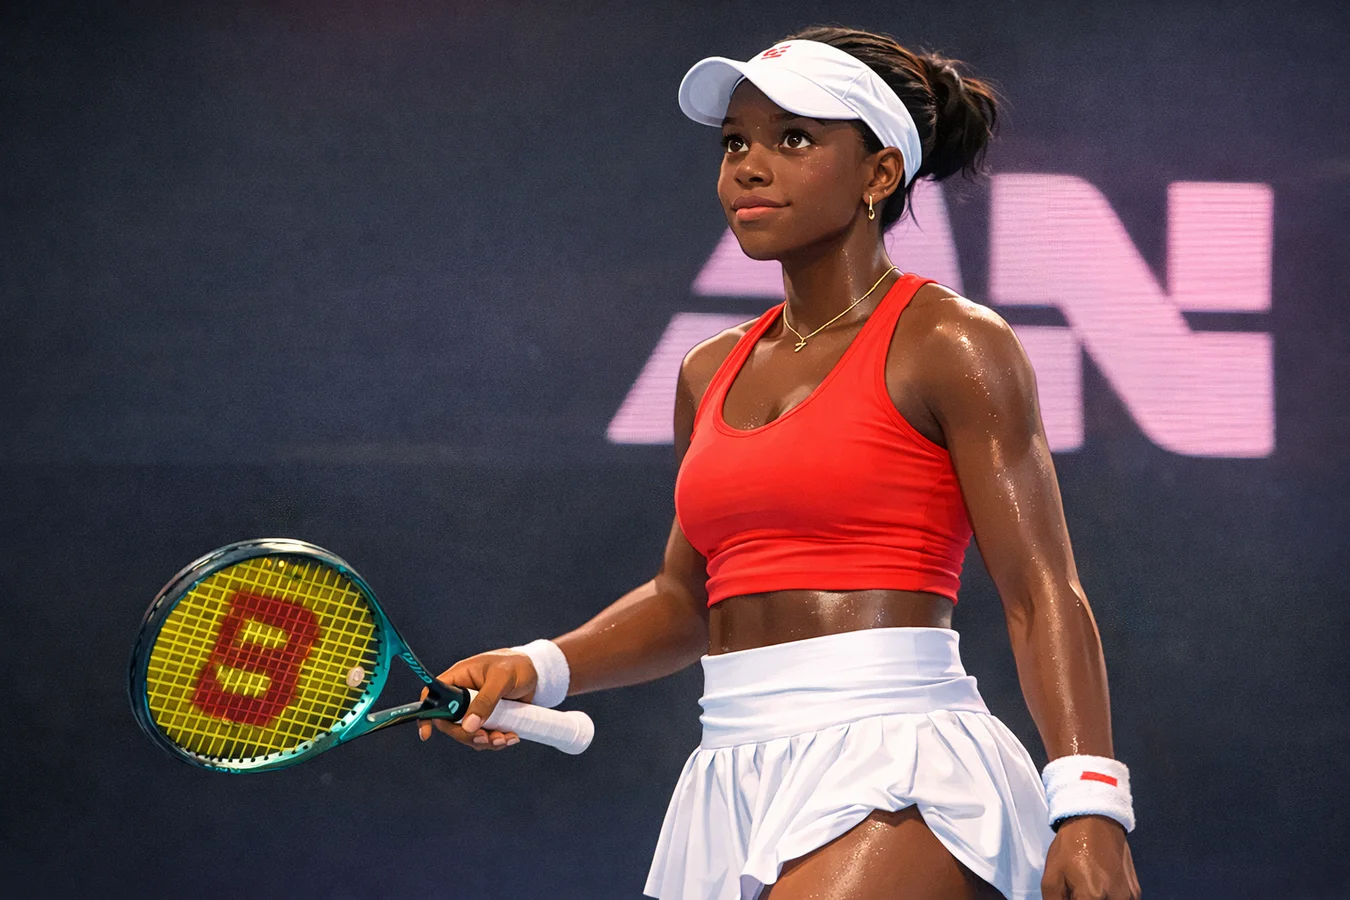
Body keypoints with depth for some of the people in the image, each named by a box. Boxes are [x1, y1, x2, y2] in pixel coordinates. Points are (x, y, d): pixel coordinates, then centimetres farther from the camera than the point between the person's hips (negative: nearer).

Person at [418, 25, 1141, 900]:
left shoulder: (950, 344, -3)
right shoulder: (710, 375, 16)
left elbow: (1042, 596, -8)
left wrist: (1090, 804, -19)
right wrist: (541, 668, 10)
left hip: (898, 771, -7)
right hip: (732, 784, 7)